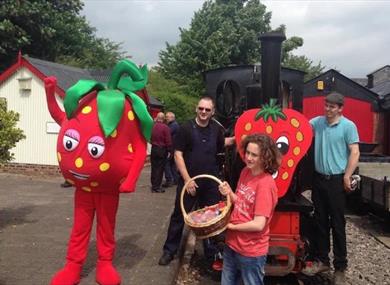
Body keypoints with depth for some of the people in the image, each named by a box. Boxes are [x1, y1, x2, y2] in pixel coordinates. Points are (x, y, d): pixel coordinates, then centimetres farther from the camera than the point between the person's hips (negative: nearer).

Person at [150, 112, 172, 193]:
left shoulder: (153, 126, -1)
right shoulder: (165, 127, -13)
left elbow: (149, 138, 6)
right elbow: (168, 141, -11)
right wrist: (170, 150, -3)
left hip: (153, 149, 4)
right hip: (162, 150, -4)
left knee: (154, 167, 12)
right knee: (160, 168, 2)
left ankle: (154, 185, 20)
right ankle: (157, 187, 4)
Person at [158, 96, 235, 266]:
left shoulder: (216, 129, 4)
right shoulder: (186, 128, -10)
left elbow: (221, 144, 25)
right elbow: (178, 154, -12)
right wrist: (187, 179, -17)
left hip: (210, 182, 4)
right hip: (189, 181, -4)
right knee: (179, 216, 5)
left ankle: (211, 251, 30)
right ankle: (169, 250, 19)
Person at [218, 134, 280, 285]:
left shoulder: (265, 184, -24)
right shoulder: (245, 171, 0)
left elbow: (258, 224, -25)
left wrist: (232, 226, -11)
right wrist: (229, 193, -9)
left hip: (251, 252, -7)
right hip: (232, 243, 7)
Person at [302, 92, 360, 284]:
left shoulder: (348, 126, -6)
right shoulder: (317, 122, 7)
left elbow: (354, 152, -8)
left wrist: (347, 177, -13)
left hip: (337, 180, -4)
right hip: (319, 178, 4)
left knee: (337, 224, 2)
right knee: (320, 222, 13)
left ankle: (340, 267, 15)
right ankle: (321, 260, 26)